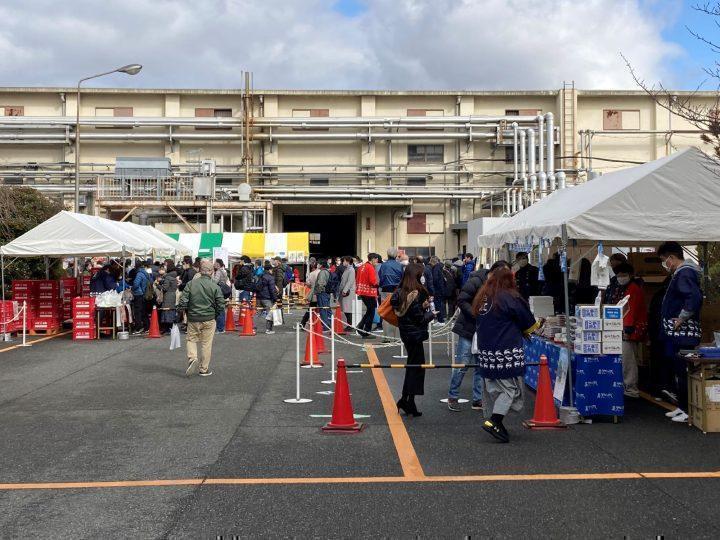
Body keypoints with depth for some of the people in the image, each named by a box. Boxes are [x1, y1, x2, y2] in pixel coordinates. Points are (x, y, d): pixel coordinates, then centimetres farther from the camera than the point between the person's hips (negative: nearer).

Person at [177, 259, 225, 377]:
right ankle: (204, 369, 14)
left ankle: (192, 358, -7)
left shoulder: (191, 284, -6)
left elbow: (183, 302, -7)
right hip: (209, 319, -1)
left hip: (193, 319, 1)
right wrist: (215, 315, 12)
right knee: (206, 344, 8)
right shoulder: (215, 287, -8)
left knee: (191, 339, 17)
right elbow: (221, 305, -6)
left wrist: (179, 314, 7)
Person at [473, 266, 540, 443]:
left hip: (486, 352, 7)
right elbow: (529, 322, -5)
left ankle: (491, 420, 21)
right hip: (506, 353, -7)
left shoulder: (481, 298, 10)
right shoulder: (510, 298, -11)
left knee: (491, 388, 15)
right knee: (511, 387, -2)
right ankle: (494, 421, -12)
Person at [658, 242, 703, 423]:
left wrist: (681, 318, -21)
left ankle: (688, 411, 0)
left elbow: (695, 298, -30)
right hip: (676, 334, 11)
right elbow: (694, 297, 24)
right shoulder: (680, 273, 16)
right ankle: (681, 407, 24)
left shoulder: (684, 274, -16)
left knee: (683, 372, -6)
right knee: (679, 371, 16)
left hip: (683, 333, -11)